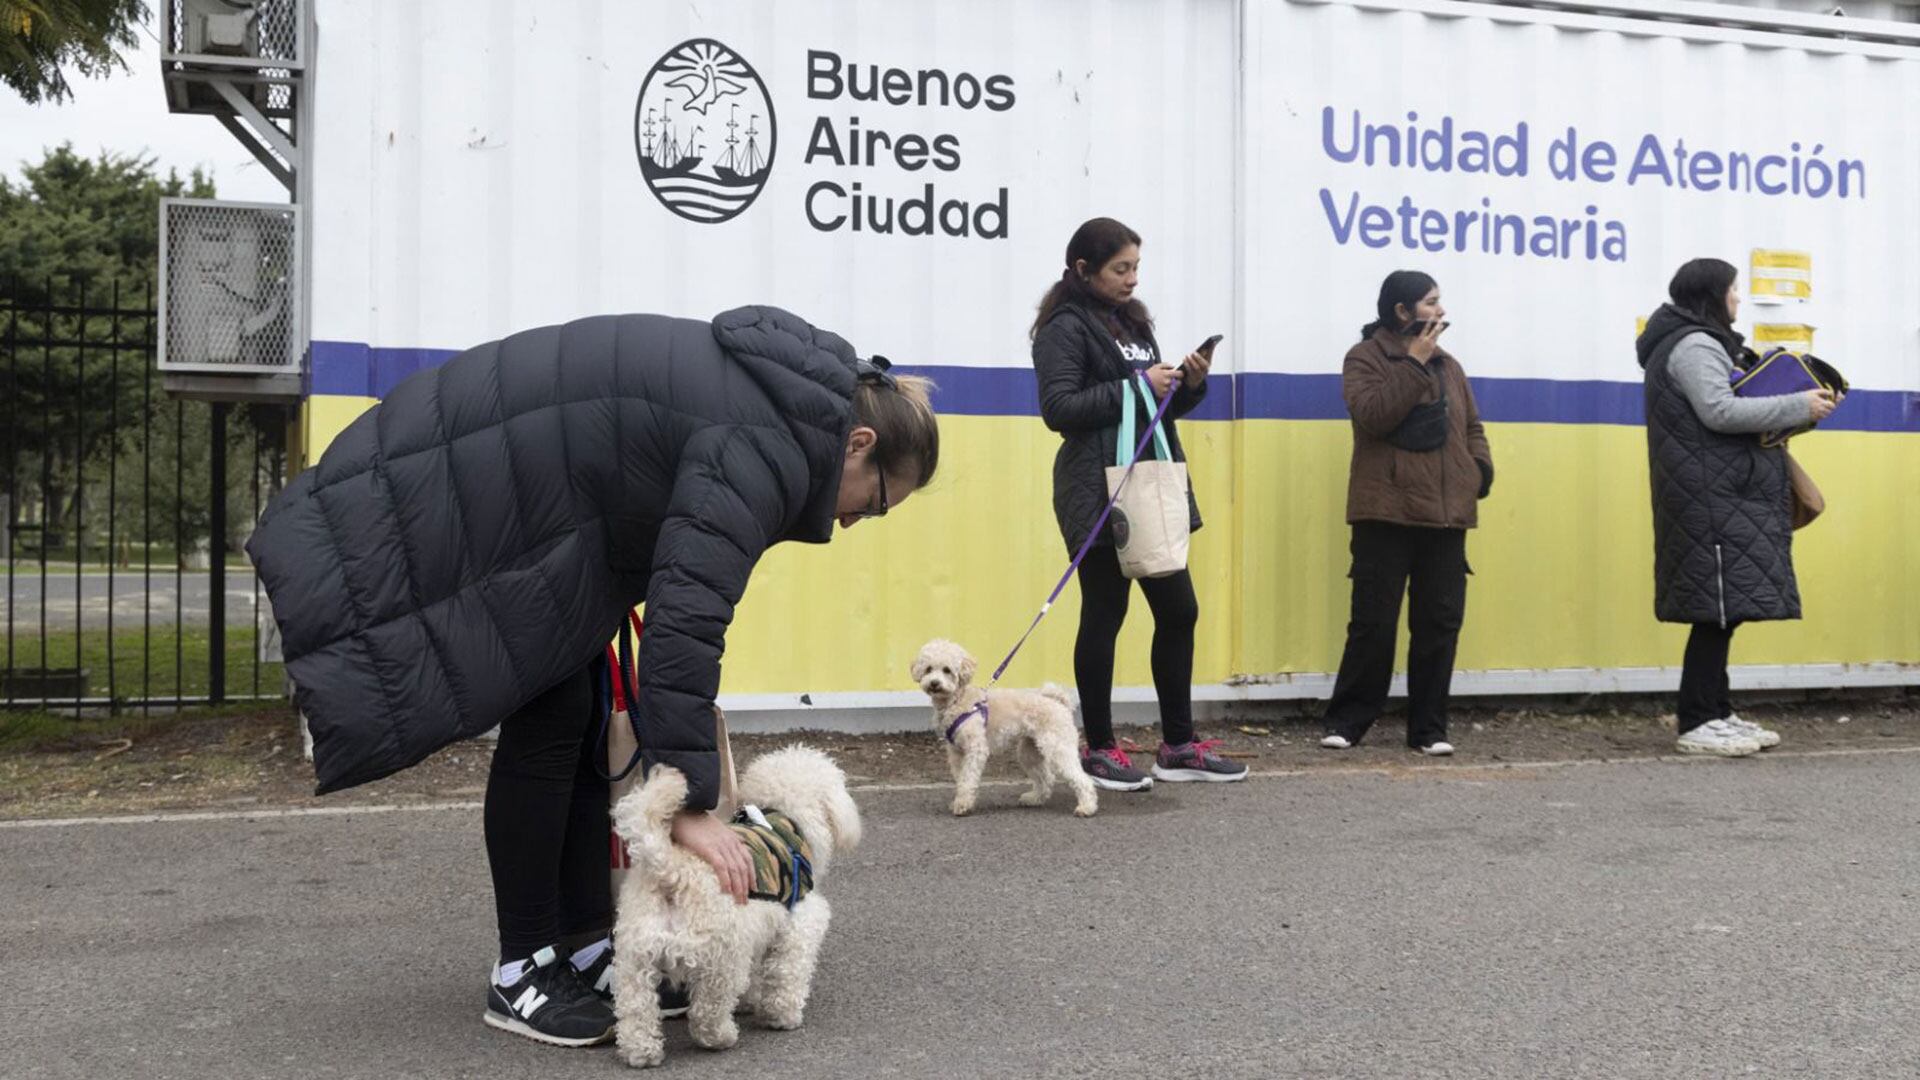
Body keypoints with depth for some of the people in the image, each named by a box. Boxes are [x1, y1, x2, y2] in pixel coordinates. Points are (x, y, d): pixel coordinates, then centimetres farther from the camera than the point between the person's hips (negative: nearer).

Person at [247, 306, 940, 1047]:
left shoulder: (773, 401, 6)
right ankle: (521, 974, 4)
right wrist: (687, 802, -33)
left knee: (588, 714, 8)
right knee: (549, 717, -8)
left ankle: (586, 947, 15)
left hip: (508, 487, 10)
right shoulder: (767, 446, -23)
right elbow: (687, 614, -33)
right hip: (473, 499, -10)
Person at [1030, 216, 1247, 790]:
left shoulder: (1132, 321, 18)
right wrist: (1137, 385, -16)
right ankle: (1099, 749, 10)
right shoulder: (1066, 327, -6)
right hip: (1100, 496, -8)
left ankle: (1178, 745, 17)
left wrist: (1188, 385, 2)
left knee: (1179, 611, 8)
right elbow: (1058, 408, -16)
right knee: (1104, 616, -2)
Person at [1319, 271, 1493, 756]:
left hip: (1444, 514, 6)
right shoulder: (1365, 357, 0)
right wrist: (1414, 362, -14)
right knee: (1373, 623, -4)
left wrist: (1481, 467, 2)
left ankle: (1428, 729, 13)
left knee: (1440, 623, 5)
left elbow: (1471, 427, 22)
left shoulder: (1447, 365, 19)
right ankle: (1346, 722, 8)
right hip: (1386, 513, -6)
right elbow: (1373, 414, -17)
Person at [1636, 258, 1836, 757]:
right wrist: (1797, 406, -17)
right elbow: (1719, 411, -21)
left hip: (1724, 496, 10)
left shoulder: (1700, 344, 22)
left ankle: (1713, 713, 15)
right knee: (1720, 605, -10)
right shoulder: (1694, 345, -11)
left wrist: (1786, 409, 9)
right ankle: (1697, 723, -8)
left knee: (1723, 607, 11)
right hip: (1714, 498, -10)